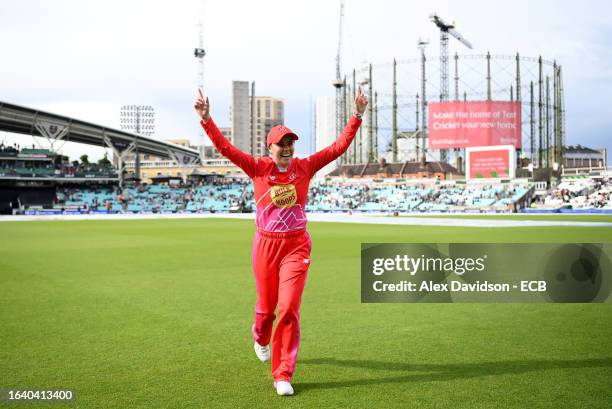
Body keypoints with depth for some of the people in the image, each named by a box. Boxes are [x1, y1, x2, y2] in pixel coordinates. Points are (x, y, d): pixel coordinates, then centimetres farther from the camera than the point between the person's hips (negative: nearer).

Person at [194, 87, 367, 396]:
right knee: (266, 306, 16)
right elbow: (225, 148, -12)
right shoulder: (258, 168, -4)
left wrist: (356, 116, -11)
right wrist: (206, 120, -23)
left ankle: (283, 375, 2)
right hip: (266, 245, 0)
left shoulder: (305, 167, 0)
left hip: (296, 246, 0)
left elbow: (339, 147, -3)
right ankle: (260, 337, 53)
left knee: (289, 308, -9)